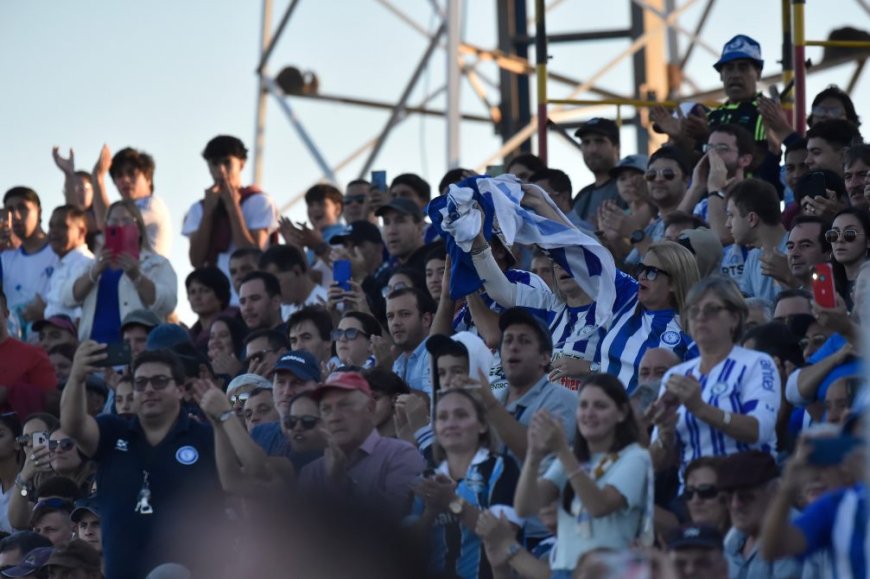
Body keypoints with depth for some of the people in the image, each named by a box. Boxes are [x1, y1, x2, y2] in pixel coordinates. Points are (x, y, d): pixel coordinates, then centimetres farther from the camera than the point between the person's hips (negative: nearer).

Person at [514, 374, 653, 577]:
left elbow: (599, 506, -20)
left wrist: (562, 451, -24)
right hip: (565, 569, 5)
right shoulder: (570, 457, 14)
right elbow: (524, 507, 0)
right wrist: (534, 455, -17)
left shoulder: (634, 458, -1)